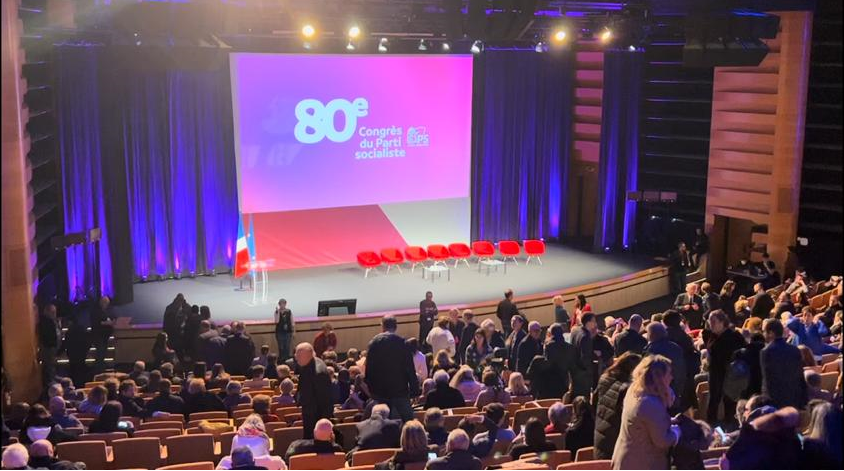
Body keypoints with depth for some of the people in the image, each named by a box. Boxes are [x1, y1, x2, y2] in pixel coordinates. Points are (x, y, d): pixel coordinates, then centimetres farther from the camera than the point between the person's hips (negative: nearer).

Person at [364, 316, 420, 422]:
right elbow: (410, 368, -10)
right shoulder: (401, 343, -11)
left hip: (380, 391, 3)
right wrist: (414, 389, -4)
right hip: (399, 389, -3)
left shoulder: (373, 342, -1)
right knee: (408, 419, 4)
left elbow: (368, 368, 4)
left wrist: (371, 388, 13)